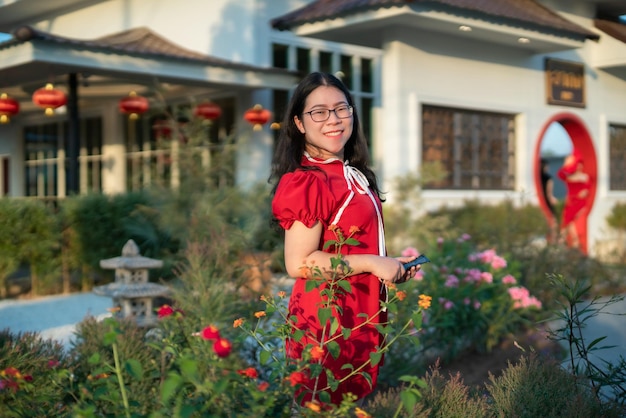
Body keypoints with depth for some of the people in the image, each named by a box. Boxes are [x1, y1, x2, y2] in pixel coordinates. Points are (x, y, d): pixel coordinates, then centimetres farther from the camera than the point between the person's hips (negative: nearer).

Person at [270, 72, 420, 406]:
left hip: (362, 314, 9)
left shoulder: (353, 174, 9)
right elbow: (299, 264, -24)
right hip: (326, 317, -9)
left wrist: (392, 265, 6)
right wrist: (373, 263, -19)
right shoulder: (306, 182, -18)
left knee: (360, 403, 20)